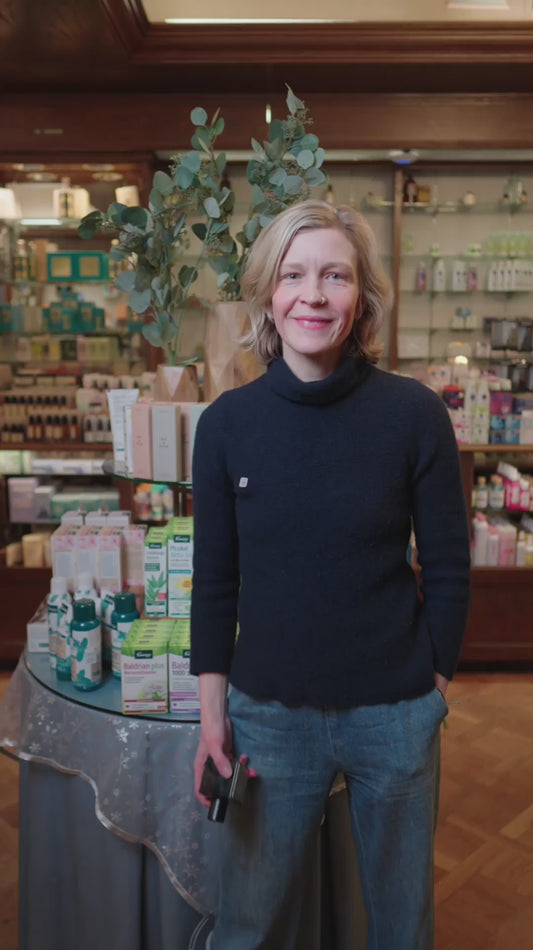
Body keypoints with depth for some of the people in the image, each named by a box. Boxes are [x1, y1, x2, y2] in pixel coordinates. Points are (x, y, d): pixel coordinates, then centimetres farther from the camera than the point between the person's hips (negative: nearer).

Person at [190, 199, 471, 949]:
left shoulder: (414, 414, -11)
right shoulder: (227, 422, -6)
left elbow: (448, 567, -3)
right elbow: (214, 579, 0)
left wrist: (431, 687, 0)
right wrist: (213, 711, 0)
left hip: (394, 714, 0)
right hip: (268, 714, 1)